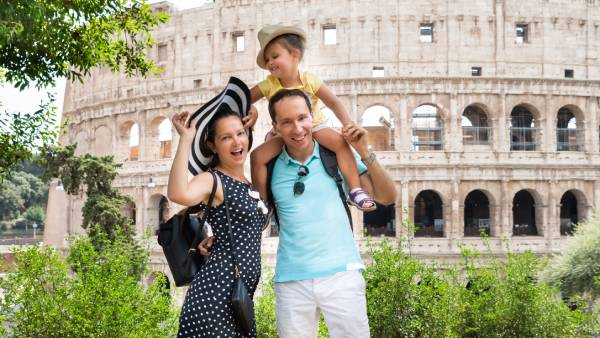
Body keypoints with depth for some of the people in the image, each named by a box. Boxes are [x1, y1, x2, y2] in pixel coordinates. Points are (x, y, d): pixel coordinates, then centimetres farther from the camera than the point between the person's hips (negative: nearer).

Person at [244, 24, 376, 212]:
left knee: (341, 142, -27)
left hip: (315, 127, -2)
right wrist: (252, 113, -29)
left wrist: (349, 126, -29)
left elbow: (334, 103, -17)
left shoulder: (309, 80, -17)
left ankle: (356, 191, -22)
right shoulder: (269, 85, -12)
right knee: (257, 156, -17)